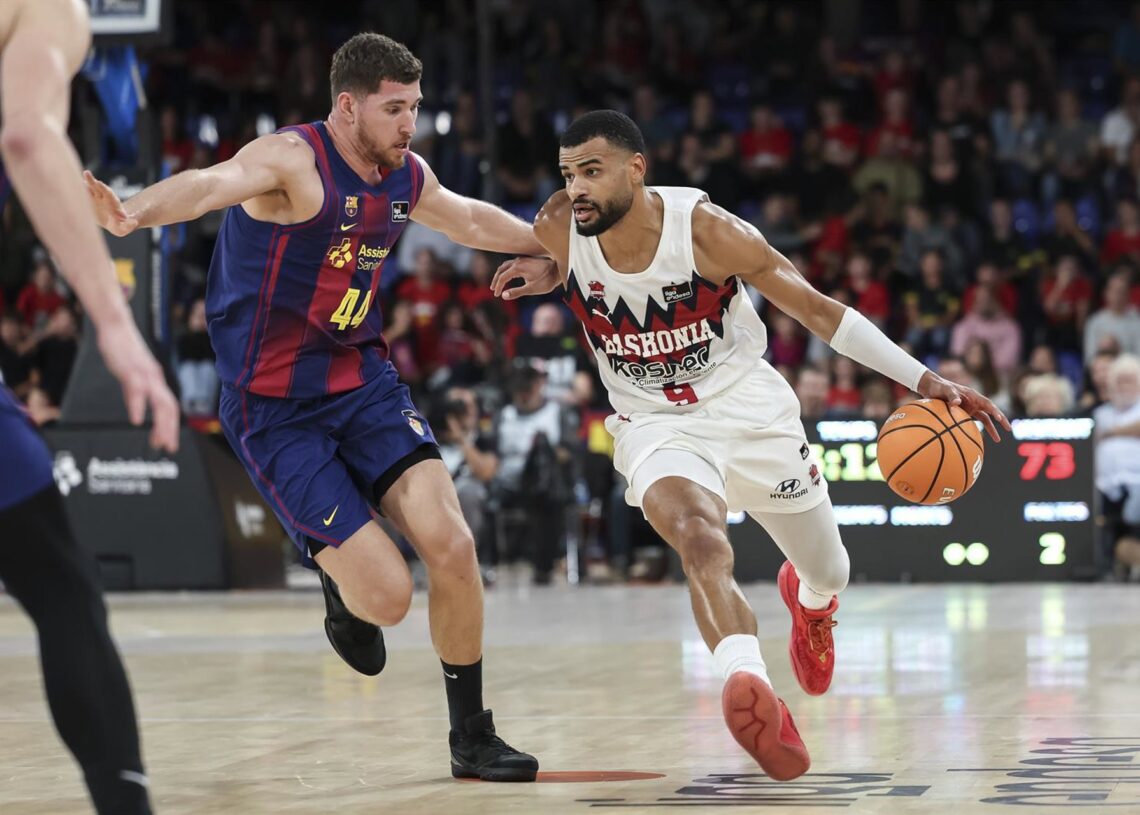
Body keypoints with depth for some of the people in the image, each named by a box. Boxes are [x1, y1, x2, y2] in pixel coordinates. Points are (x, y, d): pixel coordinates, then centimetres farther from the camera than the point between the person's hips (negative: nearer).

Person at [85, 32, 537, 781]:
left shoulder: (408, 175, 3)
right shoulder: (292, 159, -20)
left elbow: (470, 219, 26)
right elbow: (211, 183, -42)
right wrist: (133, 214, -63)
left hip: (364, 380, 6)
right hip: (277, 409, -6)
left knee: (452, 546, -11)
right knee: (387, 598, -12)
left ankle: (473, 738, 7)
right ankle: (341, 588, 29)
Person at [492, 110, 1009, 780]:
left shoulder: (705, 228, -23)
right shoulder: (559, 230, -15)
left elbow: (817, 309, -15)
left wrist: (923, 381, -18)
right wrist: (543, 276, -10)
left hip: (747, 404, 0)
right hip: (655, 421, 0)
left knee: (828, 574, 17)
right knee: (700, 541, -33)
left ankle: (808, 597, 55)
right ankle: (748, 682, -51)